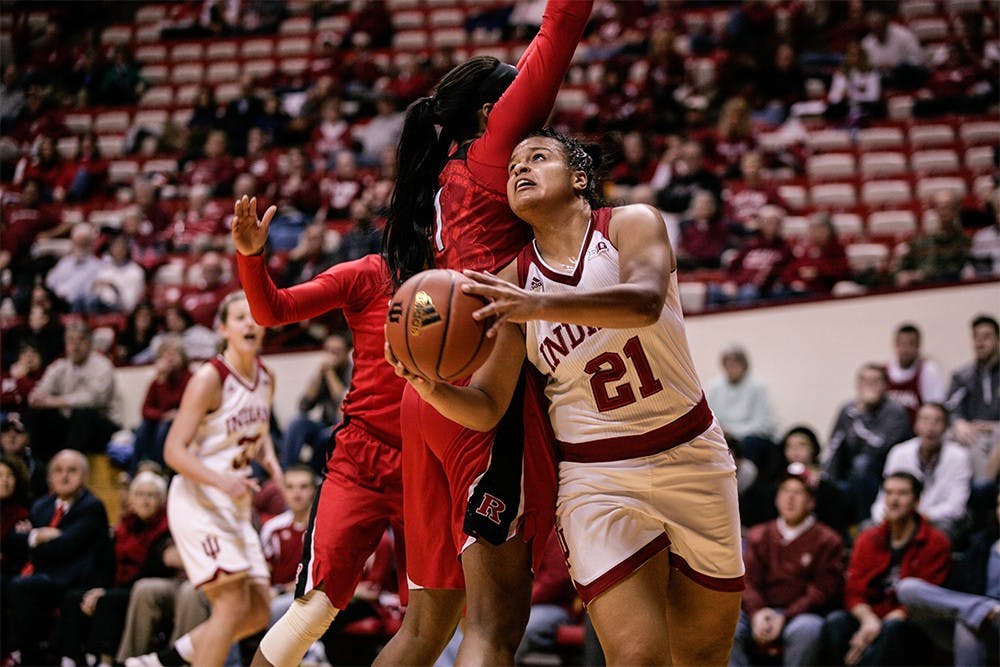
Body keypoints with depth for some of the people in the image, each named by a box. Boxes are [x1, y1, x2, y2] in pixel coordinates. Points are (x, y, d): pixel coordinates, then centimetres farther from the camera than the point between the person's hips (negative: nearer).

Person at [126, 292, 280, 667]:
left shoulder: (266, 379, 7)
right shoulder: (210, 379, -16)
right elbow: (174, 451, -19)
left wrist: (269, 458, 4)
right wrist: (221, 481, -33)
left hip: (236, 506, 8)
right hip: (198, 500, -8)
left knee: (258, 612, 7)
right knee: (234, 604, -18)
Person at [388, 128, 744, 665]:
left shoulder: (631, 223, -6)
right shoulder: (511, 284, -1)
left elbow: (645, 302, -29)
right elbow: (486, 409, -1)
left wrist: (541, 304, -44)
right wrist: (431, 389, -23)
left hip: (691, 458, 0)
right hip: (598, 477, 0)